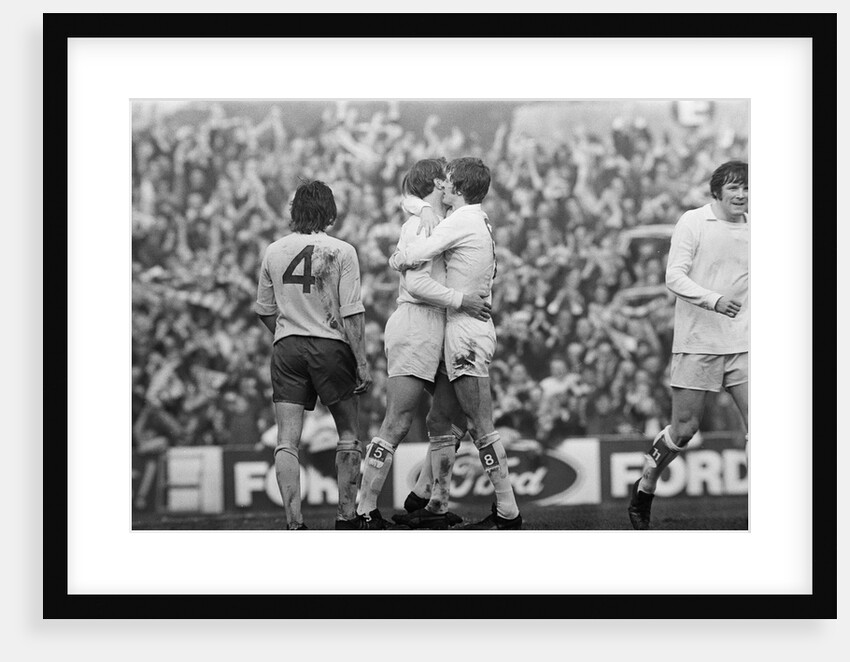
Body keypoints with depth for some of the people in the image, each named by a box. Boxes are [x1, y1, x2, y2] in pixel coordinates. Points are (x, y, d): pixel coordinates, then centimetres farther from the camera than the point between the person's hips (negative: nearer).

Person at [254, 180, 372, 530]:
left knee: (287, 442, 0)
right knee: (349, 435, 14)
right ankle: (346, 517, 15)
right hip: (331, 345, -2)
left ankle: (294, 523, -9)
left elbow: (265, 310, 14)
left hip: (286, 347, 2)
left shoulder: (274, 252, 4)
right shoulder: (341, 252, -7)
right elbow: (351, 314, -10)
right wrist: (362, 363, -6)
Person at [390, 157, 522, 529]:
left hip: (466, 332, -10)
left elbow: (412, 257, -17)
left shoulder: (461, 222, -13)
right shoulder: (481, 223, 16)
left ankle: (508, 513, -7)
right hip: (465, 330, 10)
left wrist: (395, 259, 5)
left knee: (482, 428, -8)